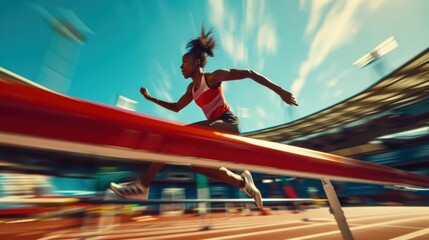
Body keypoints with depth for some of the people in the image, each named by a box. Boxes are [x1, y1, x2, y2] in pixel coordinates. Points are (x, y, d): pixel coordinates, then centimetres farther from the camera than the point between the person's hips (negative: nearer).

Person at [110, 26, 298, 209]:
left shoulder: (212, 77, -2)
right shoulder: (192, 88, 19)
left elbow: (250, 73, -6)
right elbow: (176, 107, 29)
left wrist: (279, 90, -12)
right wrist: (150, 98, 28)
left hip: (228, 125, -8)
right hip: (218, 130, 8)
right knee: (197, 163, -1)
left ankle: (142, 184, -18)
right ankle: (242, 181, 9)